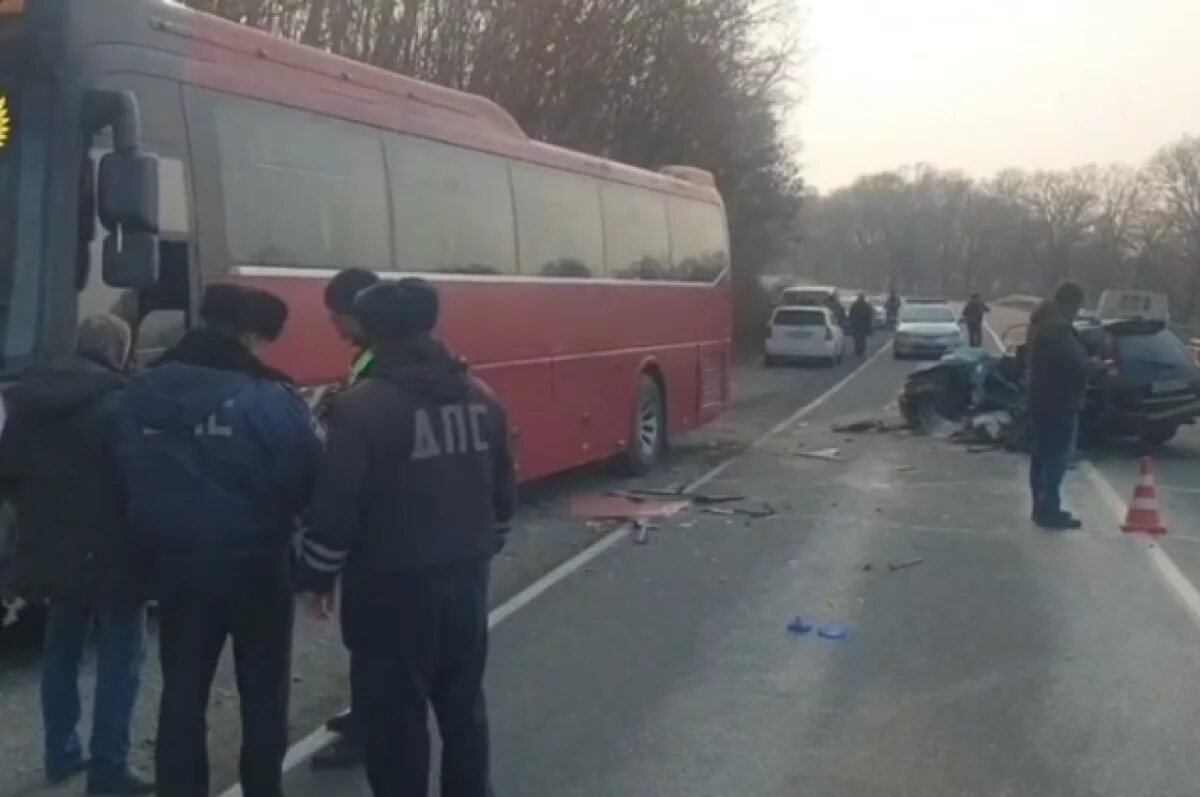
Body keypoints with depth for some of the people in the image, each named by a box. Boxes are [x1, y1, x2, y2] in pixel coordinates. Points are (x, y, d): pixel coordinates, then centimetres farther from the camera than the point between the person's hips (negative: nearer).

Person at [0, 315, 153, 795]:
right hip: (111, 555, -7)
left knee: (61, 652, 19)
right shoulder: (119, 406, -18)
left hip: (52, 552, 7)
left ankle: (60, 754, 27)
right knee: (119, 659, 2)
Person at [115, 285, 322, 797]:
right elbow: (306, 481, -17)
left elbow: (128, 476, 3)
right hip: (256, 562, -4)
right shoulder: (268, 398, -16)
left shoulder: (142, 394, 0)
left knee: (182, 690, 12)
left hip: (177, 563, 4)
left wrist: (161, 533, 13)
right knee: (263, 692, 12)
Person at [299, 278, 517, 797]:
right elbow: (503, 493, 12)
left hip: (393, 584, -6)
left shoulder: (363, 406, -15)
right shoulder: (480, 397, 5)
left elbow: (337, 506, -15)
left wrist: (320, 577, -2)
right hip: (465, 575, 6)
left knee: (396, 713, 5)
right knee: (463, 702, 18)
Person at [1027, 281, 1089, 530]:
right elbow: (1076, 364, -23)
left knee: (1043, 455, 14)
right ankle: (1050, 511, -5)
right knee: (1057, 457, -6)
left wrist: (1087, 363, 13)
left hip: (1041, 400, 10)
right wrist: (1094, 365, -4)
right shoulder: (1059, 327, -21)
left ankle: (1041, 507, 21)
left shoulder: (1041, 323, 14)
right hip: (1059, 402, -10)